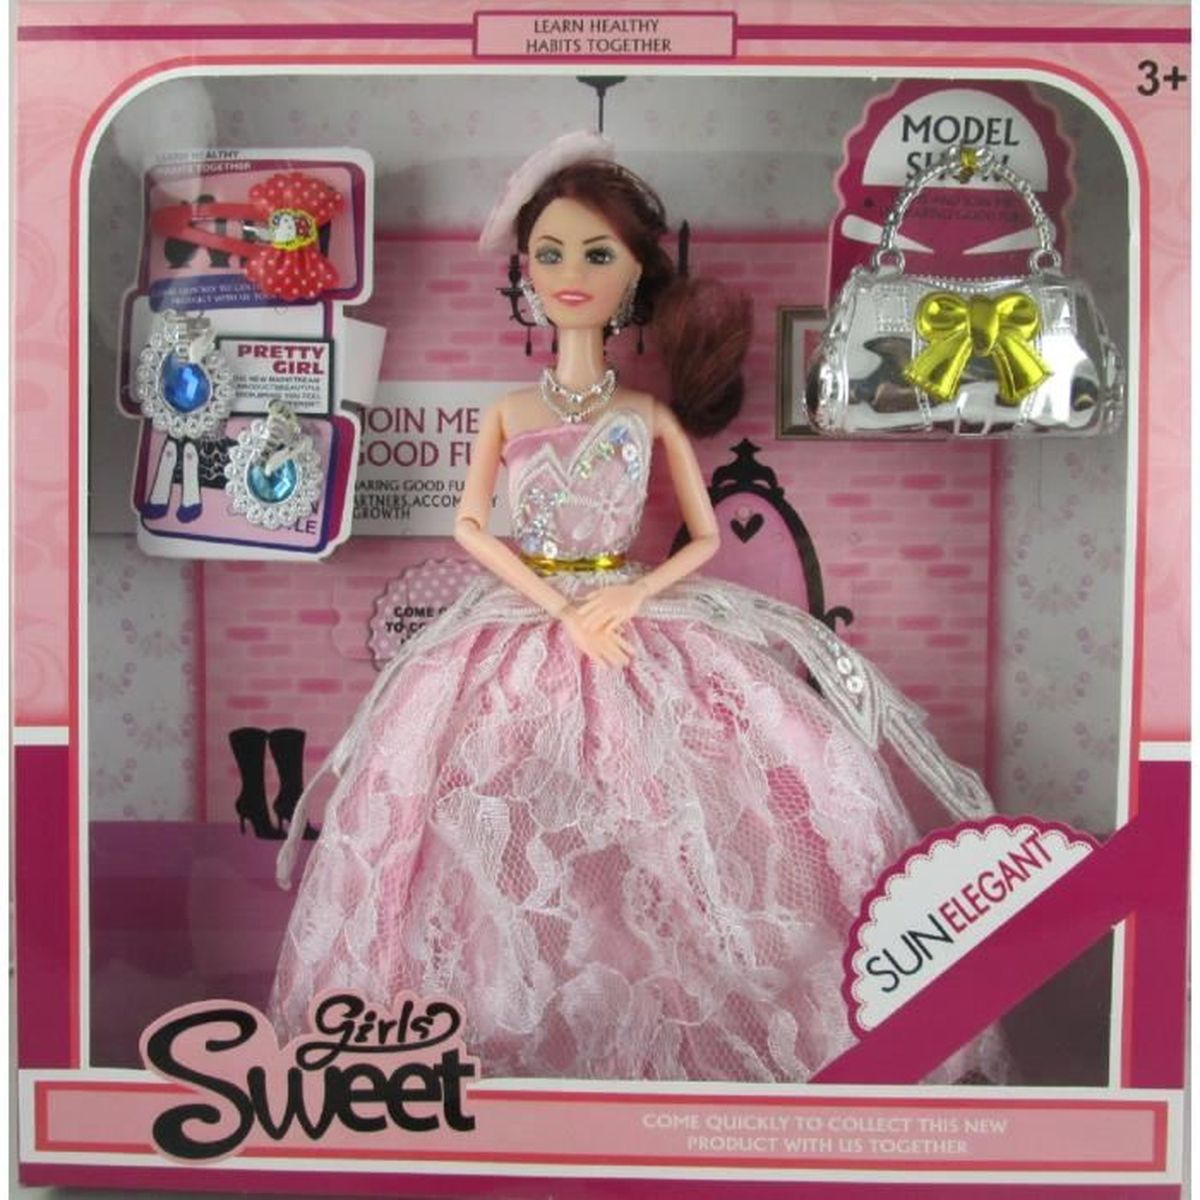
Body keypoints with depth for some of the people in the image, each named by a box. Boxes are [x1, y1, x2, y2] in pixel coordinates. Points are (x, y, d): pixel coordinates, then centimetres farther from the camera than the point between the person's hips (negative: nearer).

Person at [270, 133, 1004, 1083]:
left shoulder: (651, 415, 6)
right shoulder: (508, 411, 8)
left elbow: (705, 538, 6)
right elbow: (470, 527, 1)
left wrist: (631, 597, -12)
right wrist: (562, 611, -12)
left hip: (642, 624, 0)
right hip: (523, 631, 0)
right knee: (512, 829, -12)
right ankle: (514, 1035, 11)